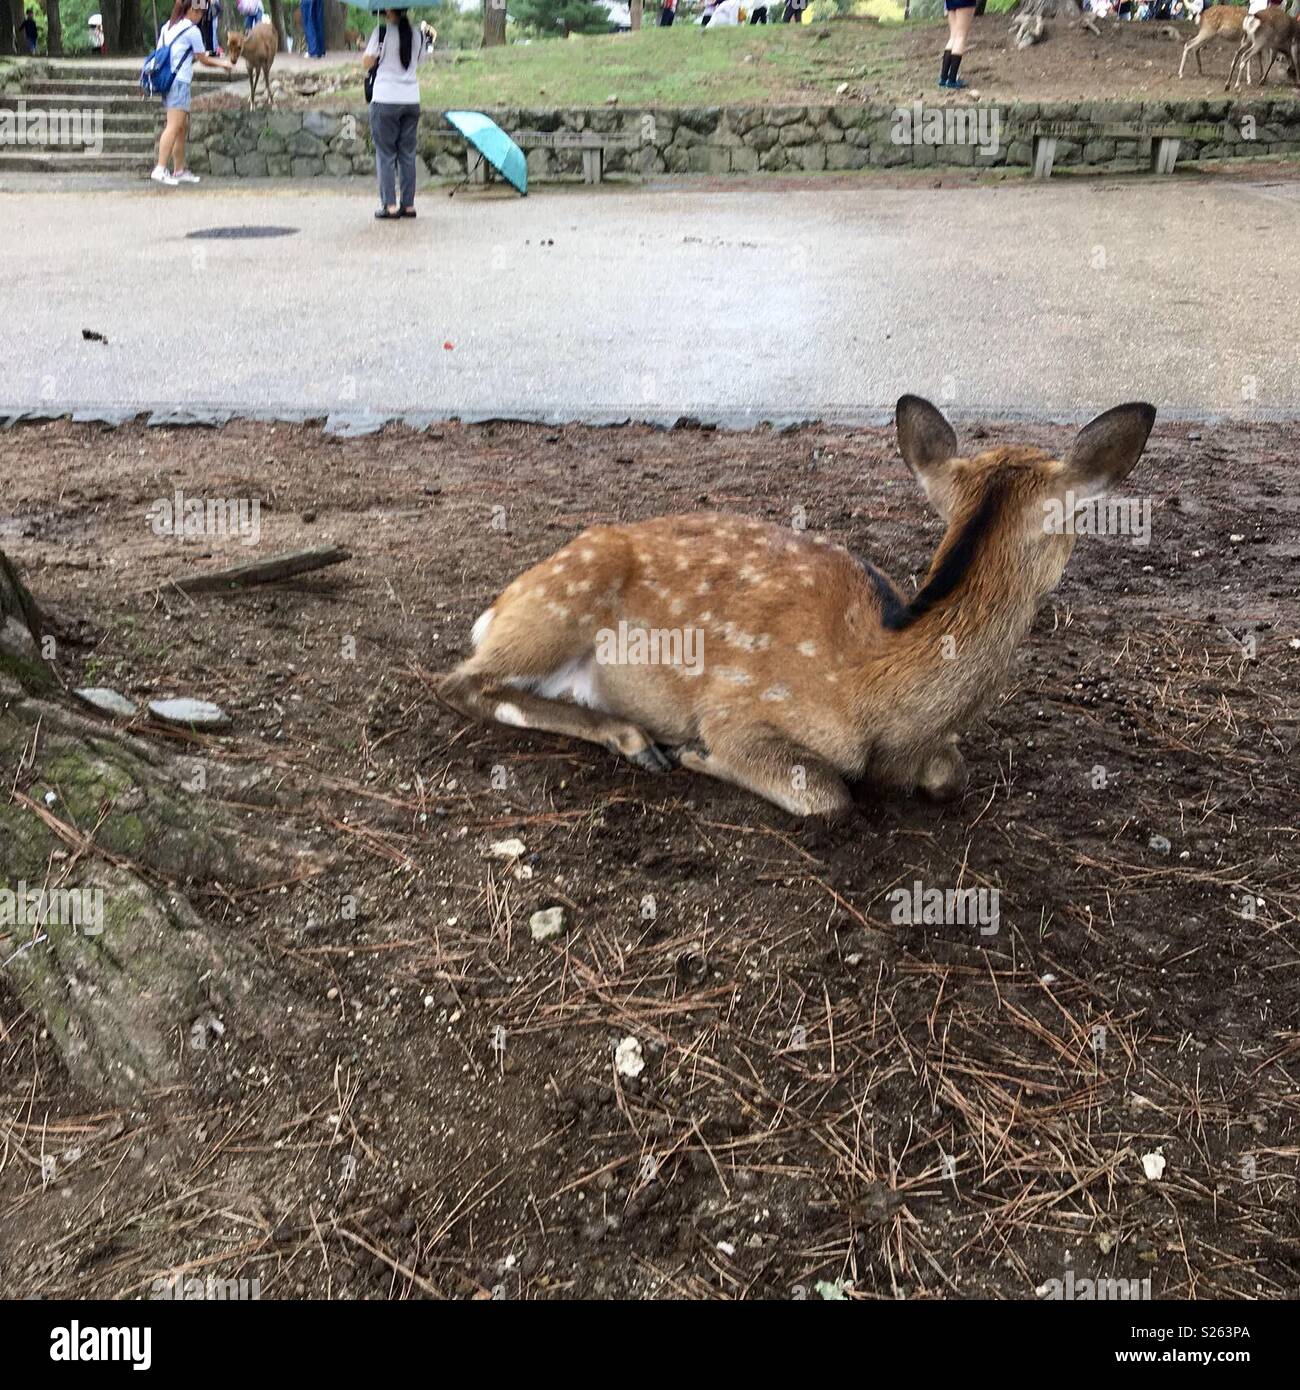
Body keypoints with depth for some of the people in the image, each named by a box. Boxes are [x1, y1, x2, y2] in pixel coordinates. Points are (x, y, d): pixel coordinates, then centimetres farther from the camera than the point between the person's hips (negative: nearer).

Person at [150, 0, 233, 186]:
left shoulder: (167, 27, 17)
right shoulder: (192, 30, -6)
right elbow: (204, 60, 0)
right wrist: (223, 63, 17)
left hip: (166, 81, 9)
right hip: (179, 82, -9)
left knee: (183, 127, 14)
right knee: (174, 127, -14)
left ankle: (179, 170, 17)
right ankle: (160, 170, -23)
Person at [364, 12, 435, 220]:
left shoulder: (381, 32, -8)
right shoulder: (418, 34, 4)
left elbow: (367, 64, -5)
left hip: (385, 102, -4)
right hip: (412, 101, 4)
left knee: (386, 154, 2)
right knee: (408, 154, 10)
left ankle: (389, 205, -2)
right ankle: (409, 205, 9)